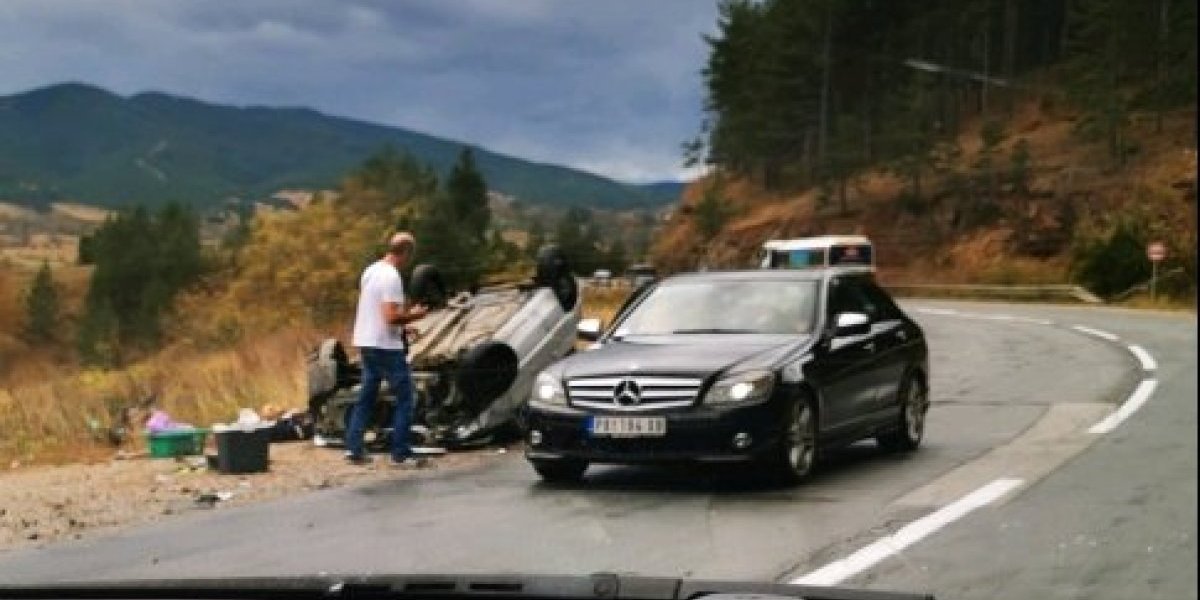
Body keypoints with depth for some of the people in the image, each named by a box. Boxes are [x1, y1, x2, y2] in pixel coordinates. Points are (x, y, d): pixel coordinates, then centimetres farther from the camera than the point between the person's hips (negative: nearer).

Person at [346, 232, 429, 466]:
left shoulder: (370, 271, 10)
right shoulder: (392, 277, -18)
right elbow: (391, 317, -23)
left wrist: (404, 308, 17)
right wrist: (413, 314, -8)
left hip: (366, 343, 9)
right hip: (386, 346, -9)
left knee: (366, 397, 15)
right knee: (405, 398, 0)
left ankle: (353, 448, 14)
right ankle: (401, 453, 1)